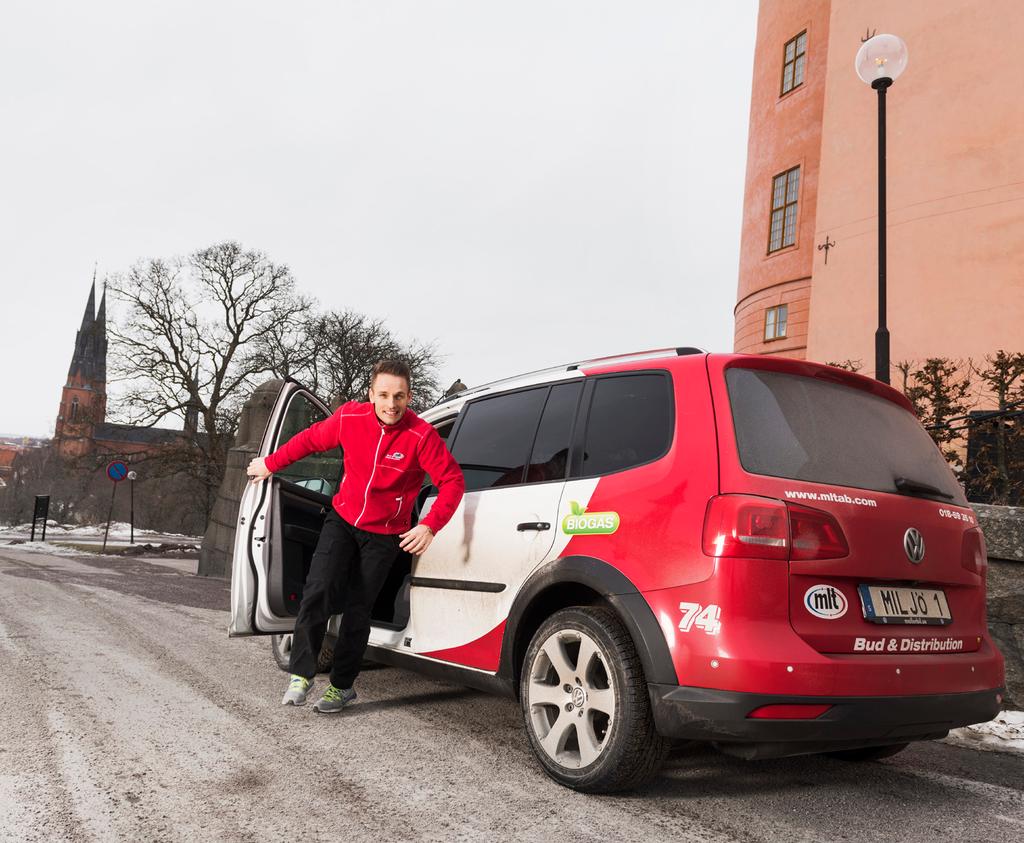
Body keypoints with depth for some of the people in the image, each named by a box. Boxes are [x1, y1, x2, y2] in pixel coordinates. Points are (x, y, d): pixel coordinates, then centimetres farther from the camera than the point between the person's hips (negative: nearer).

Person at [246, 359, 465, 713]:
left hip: (384, 534, -2)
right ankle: (301, 674, 0)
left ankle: (342, 685, 22)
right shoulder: (350, 417, -13)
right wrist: (270, 463, 16)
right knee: (318, 591, -14)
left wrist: (429, 526, -32)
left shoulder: (421, 435, -22)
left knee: (357, 609, 4)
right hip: (343, 519, 2)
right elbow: (311, 439, 5)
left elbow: (452, 481, -19)